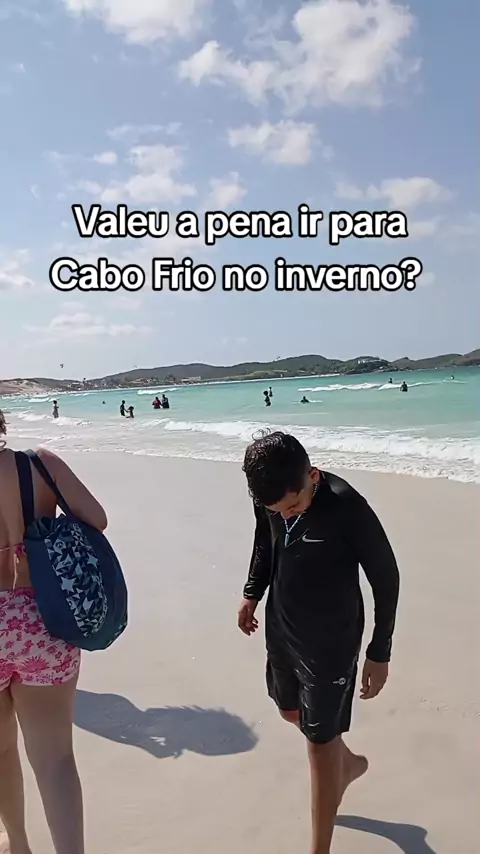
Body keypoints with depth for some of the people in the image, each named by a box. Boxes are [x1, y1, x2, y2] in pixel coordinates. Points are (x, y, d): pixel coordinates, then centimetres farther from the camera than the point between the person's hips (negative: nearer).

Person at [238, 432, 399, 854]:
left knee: (320, 741, 4)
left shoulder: (347, 508, -29)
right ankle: (349, 762, 53)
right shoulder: (269, 500, -13)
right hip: (281, 630, 7)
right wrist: (252, 593, 12)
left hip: (332, 640, -6)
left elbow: (386, 577, -18)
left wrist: (379, 652, -12)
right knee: (291, 710, 24)